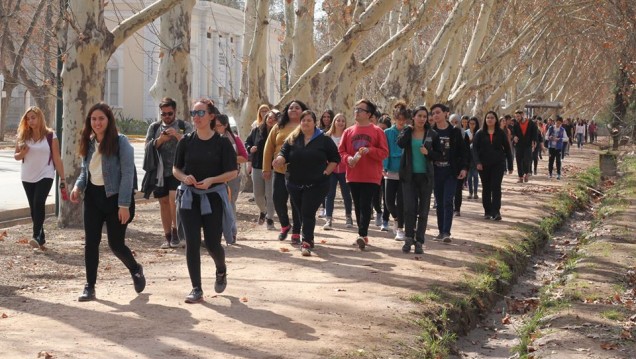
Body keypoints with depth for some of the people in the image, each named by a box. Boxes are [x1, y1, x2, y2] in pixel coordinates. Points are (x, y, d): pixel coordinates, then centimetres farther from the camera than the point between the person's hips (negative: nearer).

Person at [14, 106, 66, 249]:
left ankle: (37, 236, -23)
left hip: (45, 175, -4)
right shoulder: (23, 136, 3)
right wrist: (22, 153, -13)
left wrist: (62, 179, -5)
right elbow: (16, 156, 11)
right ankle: (41, 237, 17)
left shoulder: (50, 135, -6)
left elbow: (57, 158, -4)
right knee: (33, 207, 7)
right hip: (27, 177, 4)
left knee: (39, 203, -20)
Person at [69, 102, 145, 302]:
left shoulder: (121, 142, -12)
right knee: (91, 242, 2)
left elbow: (127, 173, -15)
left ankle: (136, 270, 30)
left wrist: (124, 204, -19)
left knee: (116, 244, 1)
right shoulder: (88, 143, 7)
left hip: (114, 196, -5)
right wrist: (78, 187, -5)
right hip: (93, 196, 5)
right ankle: (90, 287, 9)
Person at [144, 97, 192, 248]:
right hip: (160, 171, 4)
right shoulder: (154, 127, 14)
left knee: (174, 199, -17)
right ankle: (168, 237, 13)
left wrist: (178, 135, -23)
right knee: (164, 203, 6)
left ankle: (176, 232, -5)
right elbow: (148, 148, 7)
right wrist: (160, 140, -10)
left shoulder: (184, 126, 4)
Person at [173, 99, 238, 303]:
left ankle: (221, 271, 35)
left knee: (212, 243, 0)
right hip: (189, 197, 2)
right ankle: (196, 289, 3)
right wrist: (184, 177, -13)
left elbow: (233, 172, -5)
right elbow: (176, 169, 10)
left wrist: (212, 180, -20)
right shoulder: (186, 142, 3)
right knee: (192, 243, -4)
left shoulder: (222, 142, -5)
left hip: (213, 197, -2)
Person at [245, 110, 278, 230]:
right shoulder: (256, 131, 5)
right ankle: (263, 212, 40)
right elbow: (247, 142, 17)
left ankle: (270, 219, 6)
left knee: (270, 195, -1)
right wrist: (250, 149, -3)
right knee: (258, 195, 13)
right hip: (257, 167, 4)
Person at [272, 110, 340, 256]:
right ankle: (309, 238, 28)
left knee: (308, 213, -12)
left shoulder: (324, 140, -1)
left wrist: (327, 172, -5)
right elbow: (284, 153, 0)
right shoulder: (292, 139, 6)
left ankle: (306, 242, -11)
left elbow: (335, 158, 5)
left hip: (316, 184, -4)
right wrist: (279, 160, -22)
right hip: (295, 184, 4)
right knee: (301, 213, 12)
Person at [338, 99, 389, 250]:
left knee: (365, 205, -12)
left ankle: (362, 235, -16)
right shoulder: (348, 131, 10)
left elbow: (384, 152, -4)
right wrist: (348, 158, -11)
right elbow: (341, 151, 10)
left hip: (371, 176, -4)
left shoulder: (377, 131, -1)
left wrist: (369, 150, -19)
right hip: (353, 175, 4)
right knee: (357, 206, 8)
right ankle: (363, 235, 18)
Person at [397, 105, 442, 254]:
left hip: (425, 176, 1)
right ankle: (409, 238, 5)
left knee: (423, 210, 3)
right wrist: (409, 129, -9)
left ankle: (419, 241, 10)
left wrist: (428, 153, -13)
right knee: (409, 208, -8)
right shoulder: (407, 131, 3)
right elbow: (400, 143, -18)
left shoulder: (432, 134, 3)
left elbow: (439, 154, 4)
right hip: (409, 176, -1)